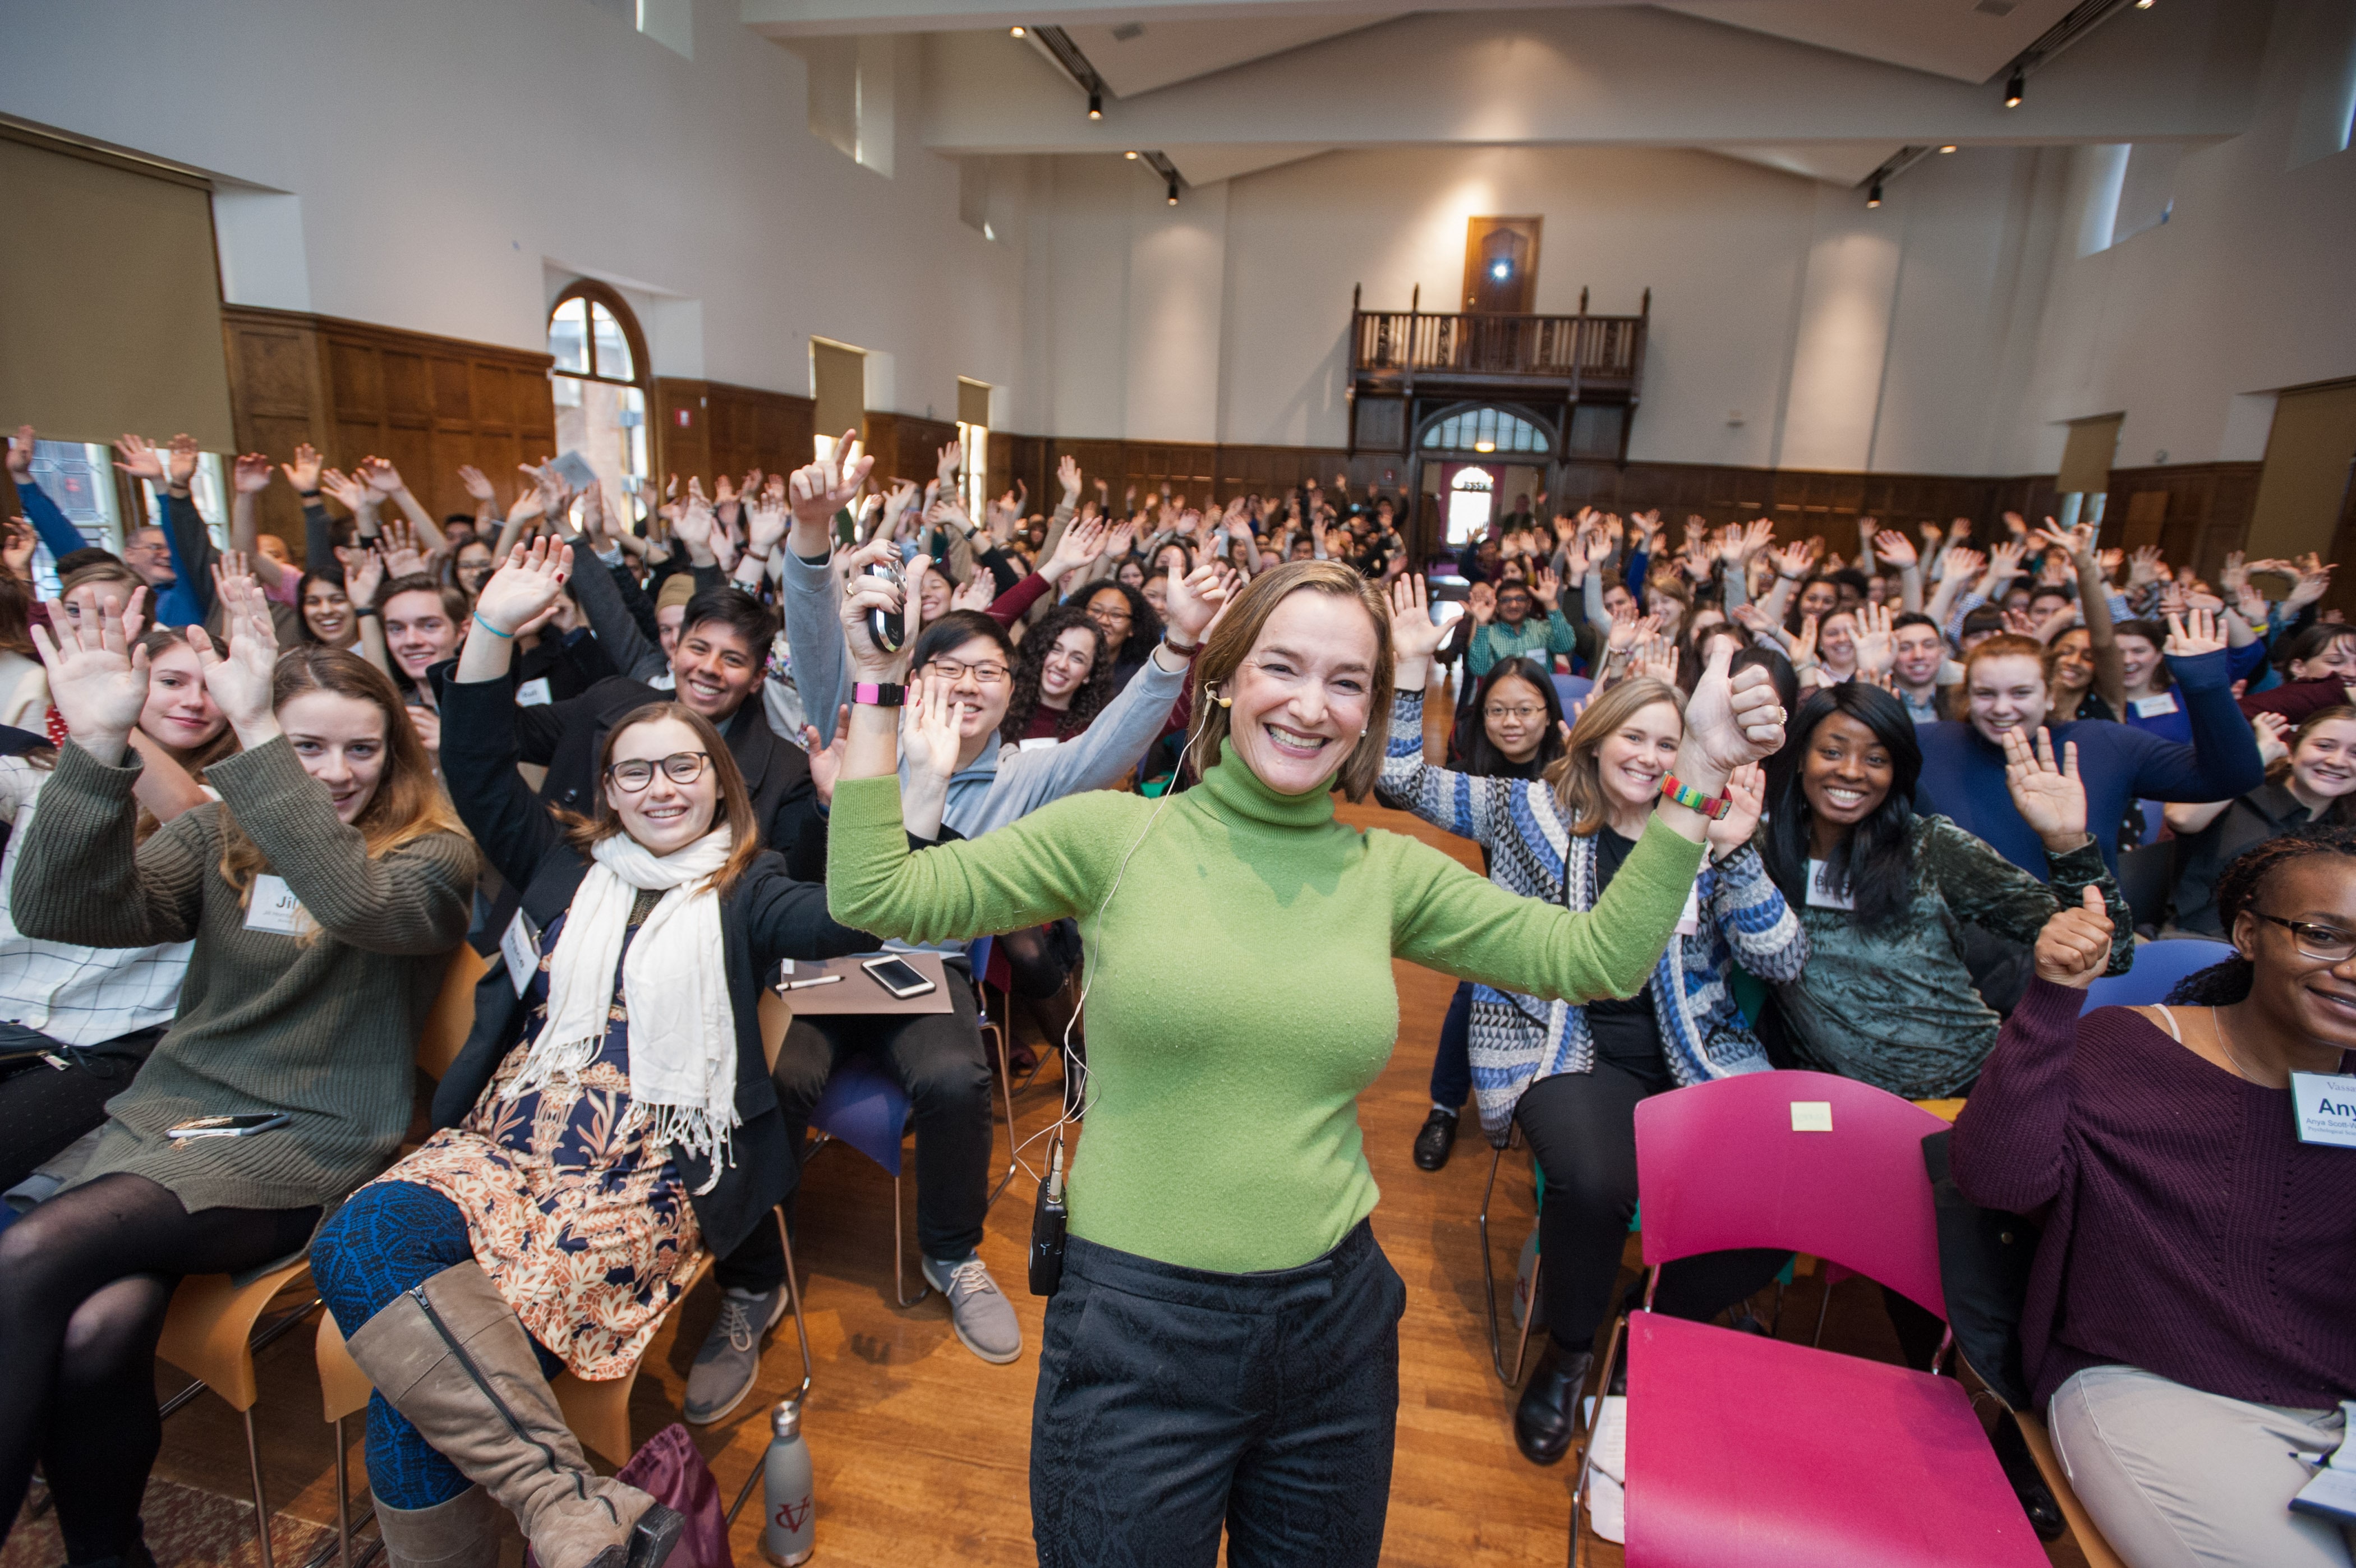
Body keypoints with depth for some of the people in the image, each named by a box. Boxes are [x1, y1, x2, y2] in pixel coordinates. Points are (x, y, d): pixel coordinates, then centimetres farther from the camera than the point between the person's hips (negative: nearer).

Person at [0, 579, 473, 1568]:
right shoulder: (217, 836, 12)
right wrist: (97, 750, -18)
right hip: (172, 1112, 4)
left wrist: (250, 733, -27)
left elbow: (355, 901, -24)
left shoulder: (434, 853, -1)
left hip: (314, 1144, -4)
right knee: (97, 1328, -25)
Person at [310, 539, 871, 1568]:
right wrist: (494, 629, 3)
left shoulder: (746, 890, 11)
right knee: (356, 1243, -28)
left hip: (651, 1171, -4)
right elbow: (477, 774, 13)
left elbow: (852, 918, -7)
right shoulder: (568, 866, 21)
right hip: (508, 1137, 5)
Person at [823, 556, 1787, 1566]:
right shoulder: (1115, 834, -9)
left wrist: (1699, 773, -5)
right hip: (1138, 1329, -3)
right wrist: (879, 691, -11)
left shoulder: (1389, 873, 0)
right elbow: (874, 896, -8)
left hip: (1336, 1326, 4)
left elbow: (1599, 959, -1)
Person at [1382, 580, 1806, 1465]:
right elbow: (1404, 782, 3)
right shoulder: (1534, 809, 6)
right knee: (1594, 1182, -33)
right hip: (1568, 1048, -3)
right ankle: (1568, 1352, 3)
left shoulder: (1702, 835, 10)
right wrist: (1411, 668, -7)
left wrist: (1734, 855, -13)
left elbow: (1782, 963, 1)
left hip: (1692, 1054, 3)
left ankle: (1663, 1331, 11)